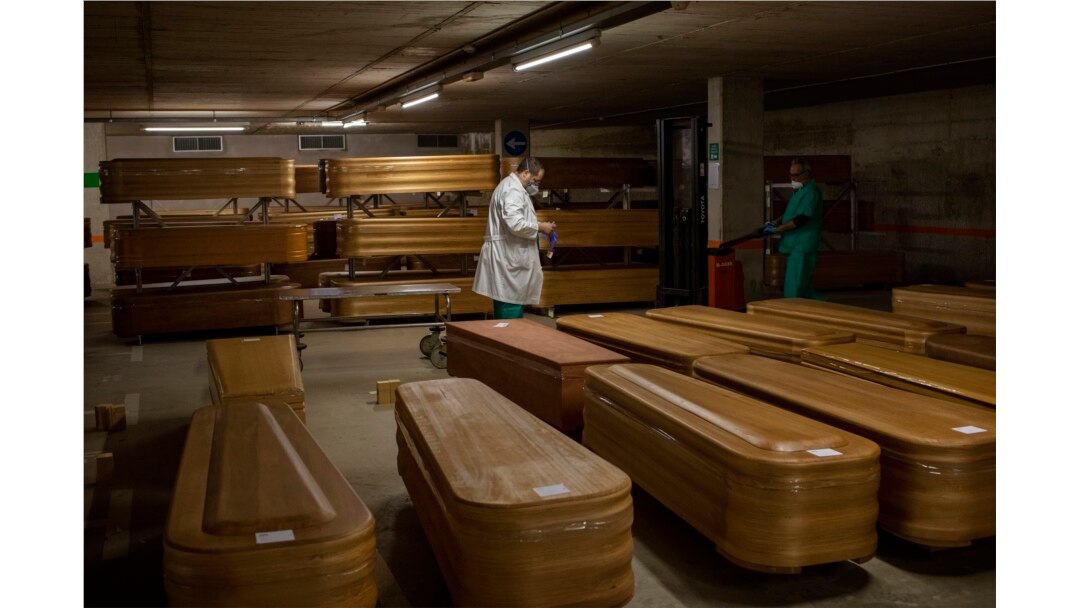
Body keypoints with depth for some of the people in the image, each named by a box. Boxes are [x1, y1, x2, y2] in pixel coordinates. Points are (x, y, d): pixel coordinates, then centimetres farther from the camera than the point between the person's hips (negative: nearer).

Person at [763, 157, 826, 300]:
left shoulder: (810, 191, -15)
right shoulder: (801, 190, 17)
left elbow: (801, 219, -22)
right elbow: (792, 213, 24)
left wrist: (776, 229, -16)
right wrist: (776, 222, 7)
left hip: (802, 247, -10)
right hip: (795, 247, 10)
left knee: (794, 291, -7)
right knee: (801, 286, 16)